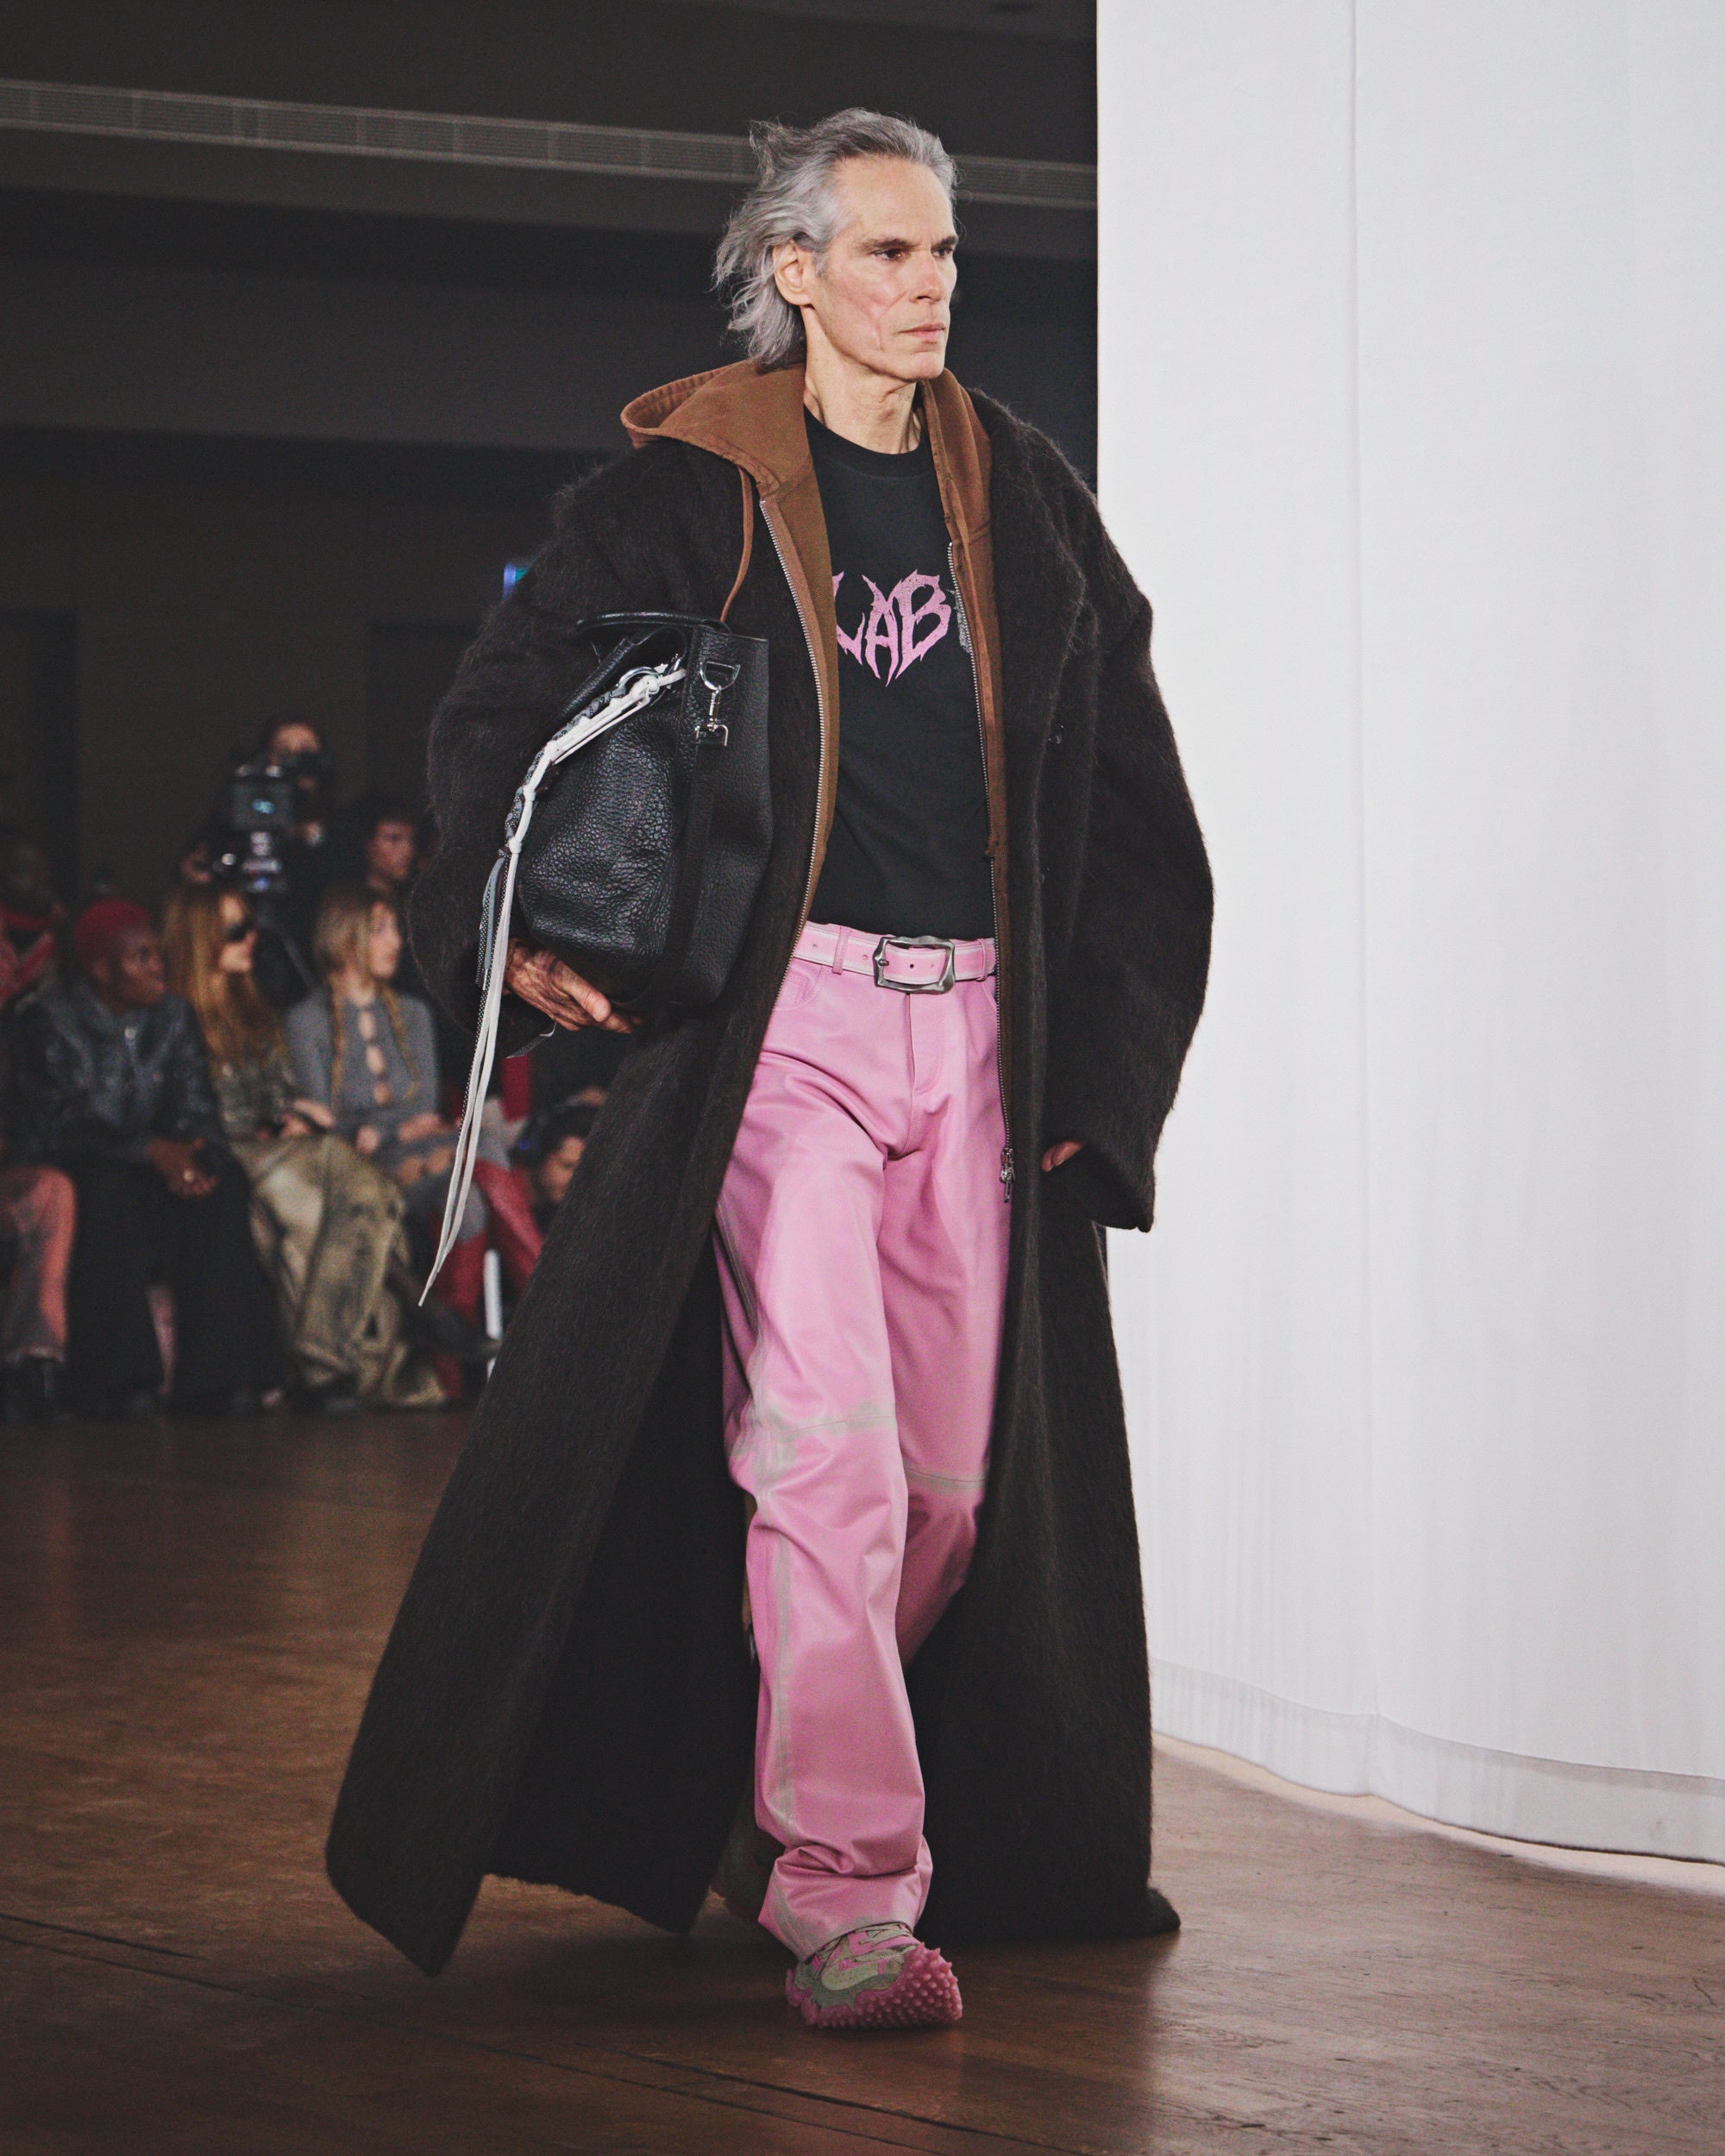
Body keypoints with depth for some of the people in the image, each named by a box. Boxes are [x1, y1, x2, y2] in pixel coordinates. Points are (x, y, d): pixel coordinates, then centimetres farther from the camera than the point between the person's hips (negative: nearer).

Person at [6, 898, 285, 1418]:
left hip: (157, 1164, 5)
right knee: (109, 1191, -38)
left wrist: (193, 1154, -21)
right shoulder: (50, 1021, -8)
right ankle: (120, 1387, -34)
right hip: (66, 1172, -5)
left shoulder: (173, 1016, 9)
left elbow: (196, 1111, 3)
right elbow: (68, 1121, -18)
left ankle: (224, 1377, -27)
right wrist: (152, 1151, -31)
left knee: (224, 1184, -24)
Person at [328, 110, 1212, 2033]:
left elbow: (1125, 790, 14)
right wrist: (525, 922, -14)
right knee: (824, 1451, -15)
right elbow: (502, 707, 2)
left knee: (949, 1475, 5)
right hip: (783, 1017, -4)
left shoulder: (1020, 497, 12)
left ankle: (792, 1791, 26)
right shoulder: (690, 490, 0)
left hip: (978, 1031, 5)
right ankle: (847, 1903, -13)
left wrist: (1097, 1049, 7)